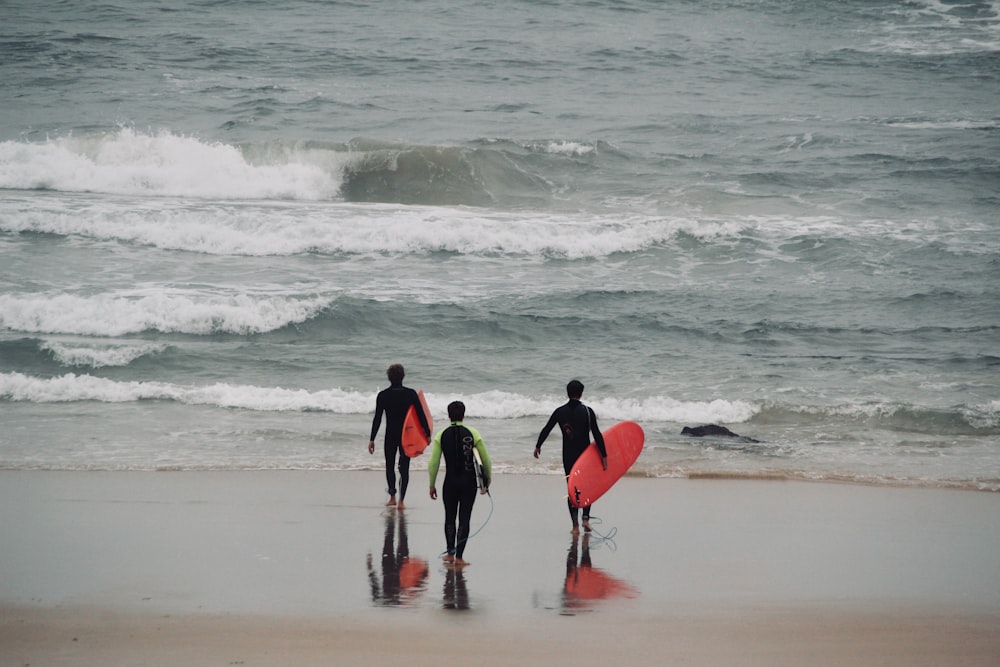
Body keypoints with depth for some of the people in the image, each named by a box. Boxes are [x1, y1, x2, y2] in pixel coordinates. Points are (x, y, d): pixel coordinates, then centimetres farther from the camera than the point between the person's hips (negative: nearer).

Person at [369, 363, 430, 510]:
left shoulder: (382, 395, -7)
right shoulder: (411, 394, -7)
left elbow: (377, 419, -7)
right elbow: (421, 415, -6)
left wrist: (372, 439, -3)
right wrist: (427, 433, 4)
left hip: (391, 436, 0)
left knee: (389, 465, 18)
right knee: (404, 468, 4)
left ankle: (392, 497, 21)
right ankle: (401, 501, -3)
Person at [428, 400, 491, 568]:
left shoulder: (441, 435, -2)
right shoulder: (473, 434, -4)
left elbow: (433, 463, -3)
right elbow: (486, 460, -1)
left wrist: (432, 485, 7)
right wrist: (488, 480, 15)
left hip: (450, 482, 1)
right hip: (469, 482, -1)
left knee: (450, 518, 16)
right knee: (464, 519, 3)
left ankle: (450, 553, 23)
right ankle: (459, 557, 0)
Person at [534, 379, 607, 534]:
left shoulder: (560, 412, -3)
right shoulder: (587, 411, -10)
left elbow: (546, 430, 6)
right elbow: (597, 434, -12)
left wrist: (538, 446, 22)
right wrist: (604, 456, -8)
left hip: (568, 456, 1)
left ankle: (575, 525, 2)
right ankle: (586, 518, 1)